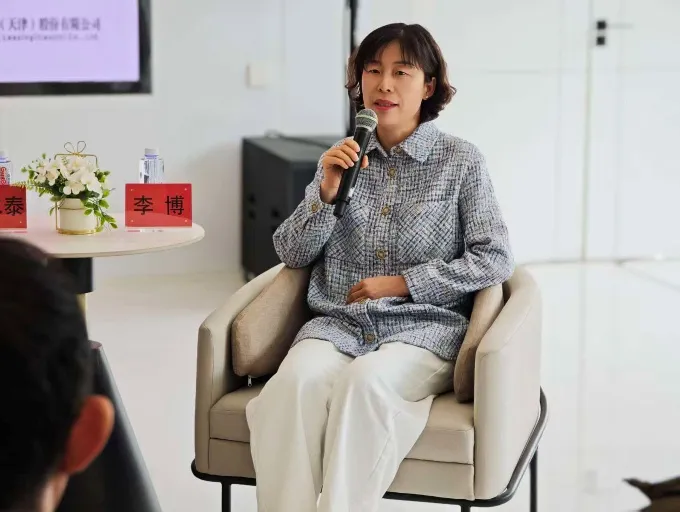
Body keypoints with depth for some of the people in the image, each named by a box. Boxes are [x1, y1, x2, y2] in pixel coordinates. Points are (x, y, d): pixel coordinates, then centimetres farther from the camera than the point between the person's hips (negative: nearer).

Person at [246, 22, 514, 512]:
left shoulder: (461, 160, 4)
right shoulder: (343, 157, 13)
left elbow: (496, 260, -1)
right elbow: (291, 254, 12)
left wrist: (402, 283, -8)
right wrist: (326, 192, -6)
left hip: (424, 327, -2)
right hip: (338, 323, 2)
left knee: (365, 381, -36)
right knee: (297, 380, -32)